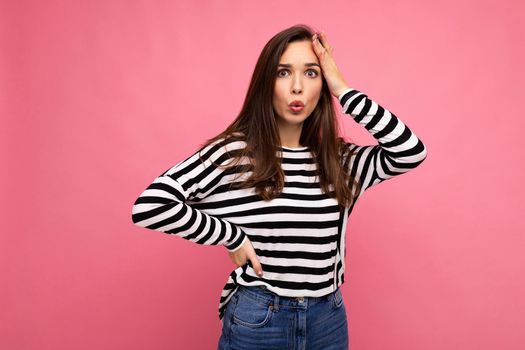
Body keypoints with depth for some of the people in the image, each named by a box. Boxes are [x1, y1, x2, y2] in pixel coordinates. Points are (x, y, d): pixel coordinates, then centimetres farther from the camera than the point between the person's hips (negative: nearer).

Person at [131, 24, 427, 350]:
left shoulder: (340, 158, 2)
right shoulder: (234, 152, -13)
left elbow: (411, 152, -12)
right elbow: (149, 206, -20)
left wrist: (343, 90, -11)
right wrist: (233, 237, -16)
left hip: (329, 320, 4)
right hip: (255, 321, -3)